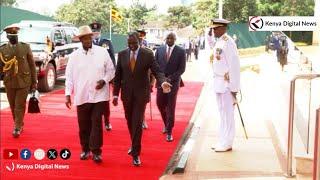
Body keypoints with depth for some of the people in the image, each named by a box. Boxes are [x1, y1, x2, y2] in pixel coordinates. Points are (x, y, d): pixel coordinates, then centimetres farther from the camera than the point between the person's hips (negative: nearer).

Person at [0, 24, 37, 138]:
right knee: (13, 106, 11)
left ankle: (17, 128, 5)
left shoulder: (26, 47, 1)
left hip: (24, 82, -2)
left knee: (20, 106, -4)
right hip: (9, 83, 2)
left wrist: (34, 82, 2)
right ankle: (19, 125, 28)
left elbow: (32, 65, 3)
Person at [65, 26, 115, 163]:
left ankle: (96, 151, 4)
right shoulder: (74, 56, 3)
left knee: (96, 123, -5)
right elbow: (69, 76, 5)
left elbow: (111, 70, 6)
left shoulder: (102, 52, 0)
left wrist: (104, 80, -11)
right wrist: (68, 94, -1)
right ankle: (85, 149, 25)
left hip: (99, 95, -2)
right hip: (82, 96, 2)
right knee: (83, 125, 10)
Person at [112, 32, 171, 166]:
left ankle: (136, 154, 1)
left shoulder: (148, 55, -7)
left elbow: (157, 71, -9)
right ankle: (134, 145, 38)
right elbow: (118, 76, 2)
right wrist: (116, 94, -1)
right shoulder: (122, 54, 0)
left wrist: (163, 82, -30)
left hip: (141, 93, -3)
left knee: (137, 123, -6)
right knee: (130, 121, 15)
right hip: (127, 93, 3)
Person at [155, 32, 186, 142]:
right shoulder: (159, 50, 4)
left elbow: (182, 69, -5)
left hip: (173, 82, -3)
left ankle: (169, 132, 6)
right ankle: (167, 124, 33)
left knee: (171, 107, -2)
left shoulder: (181, 51, -4)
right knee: (160, 104, 7)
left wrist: (170, 78, -14)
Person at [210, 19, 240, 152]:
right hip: (219, 82, 9)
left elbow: (234, 65, -19)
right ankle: (222, 141, 23)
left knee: (227, 113, -1)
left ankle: (226, 143, 7)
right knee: (222, 112, 14)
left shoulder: (228, 42, -16)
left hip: (226, 83, -9)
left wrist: (234, 87, -18)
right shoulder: (219, 42, 12)